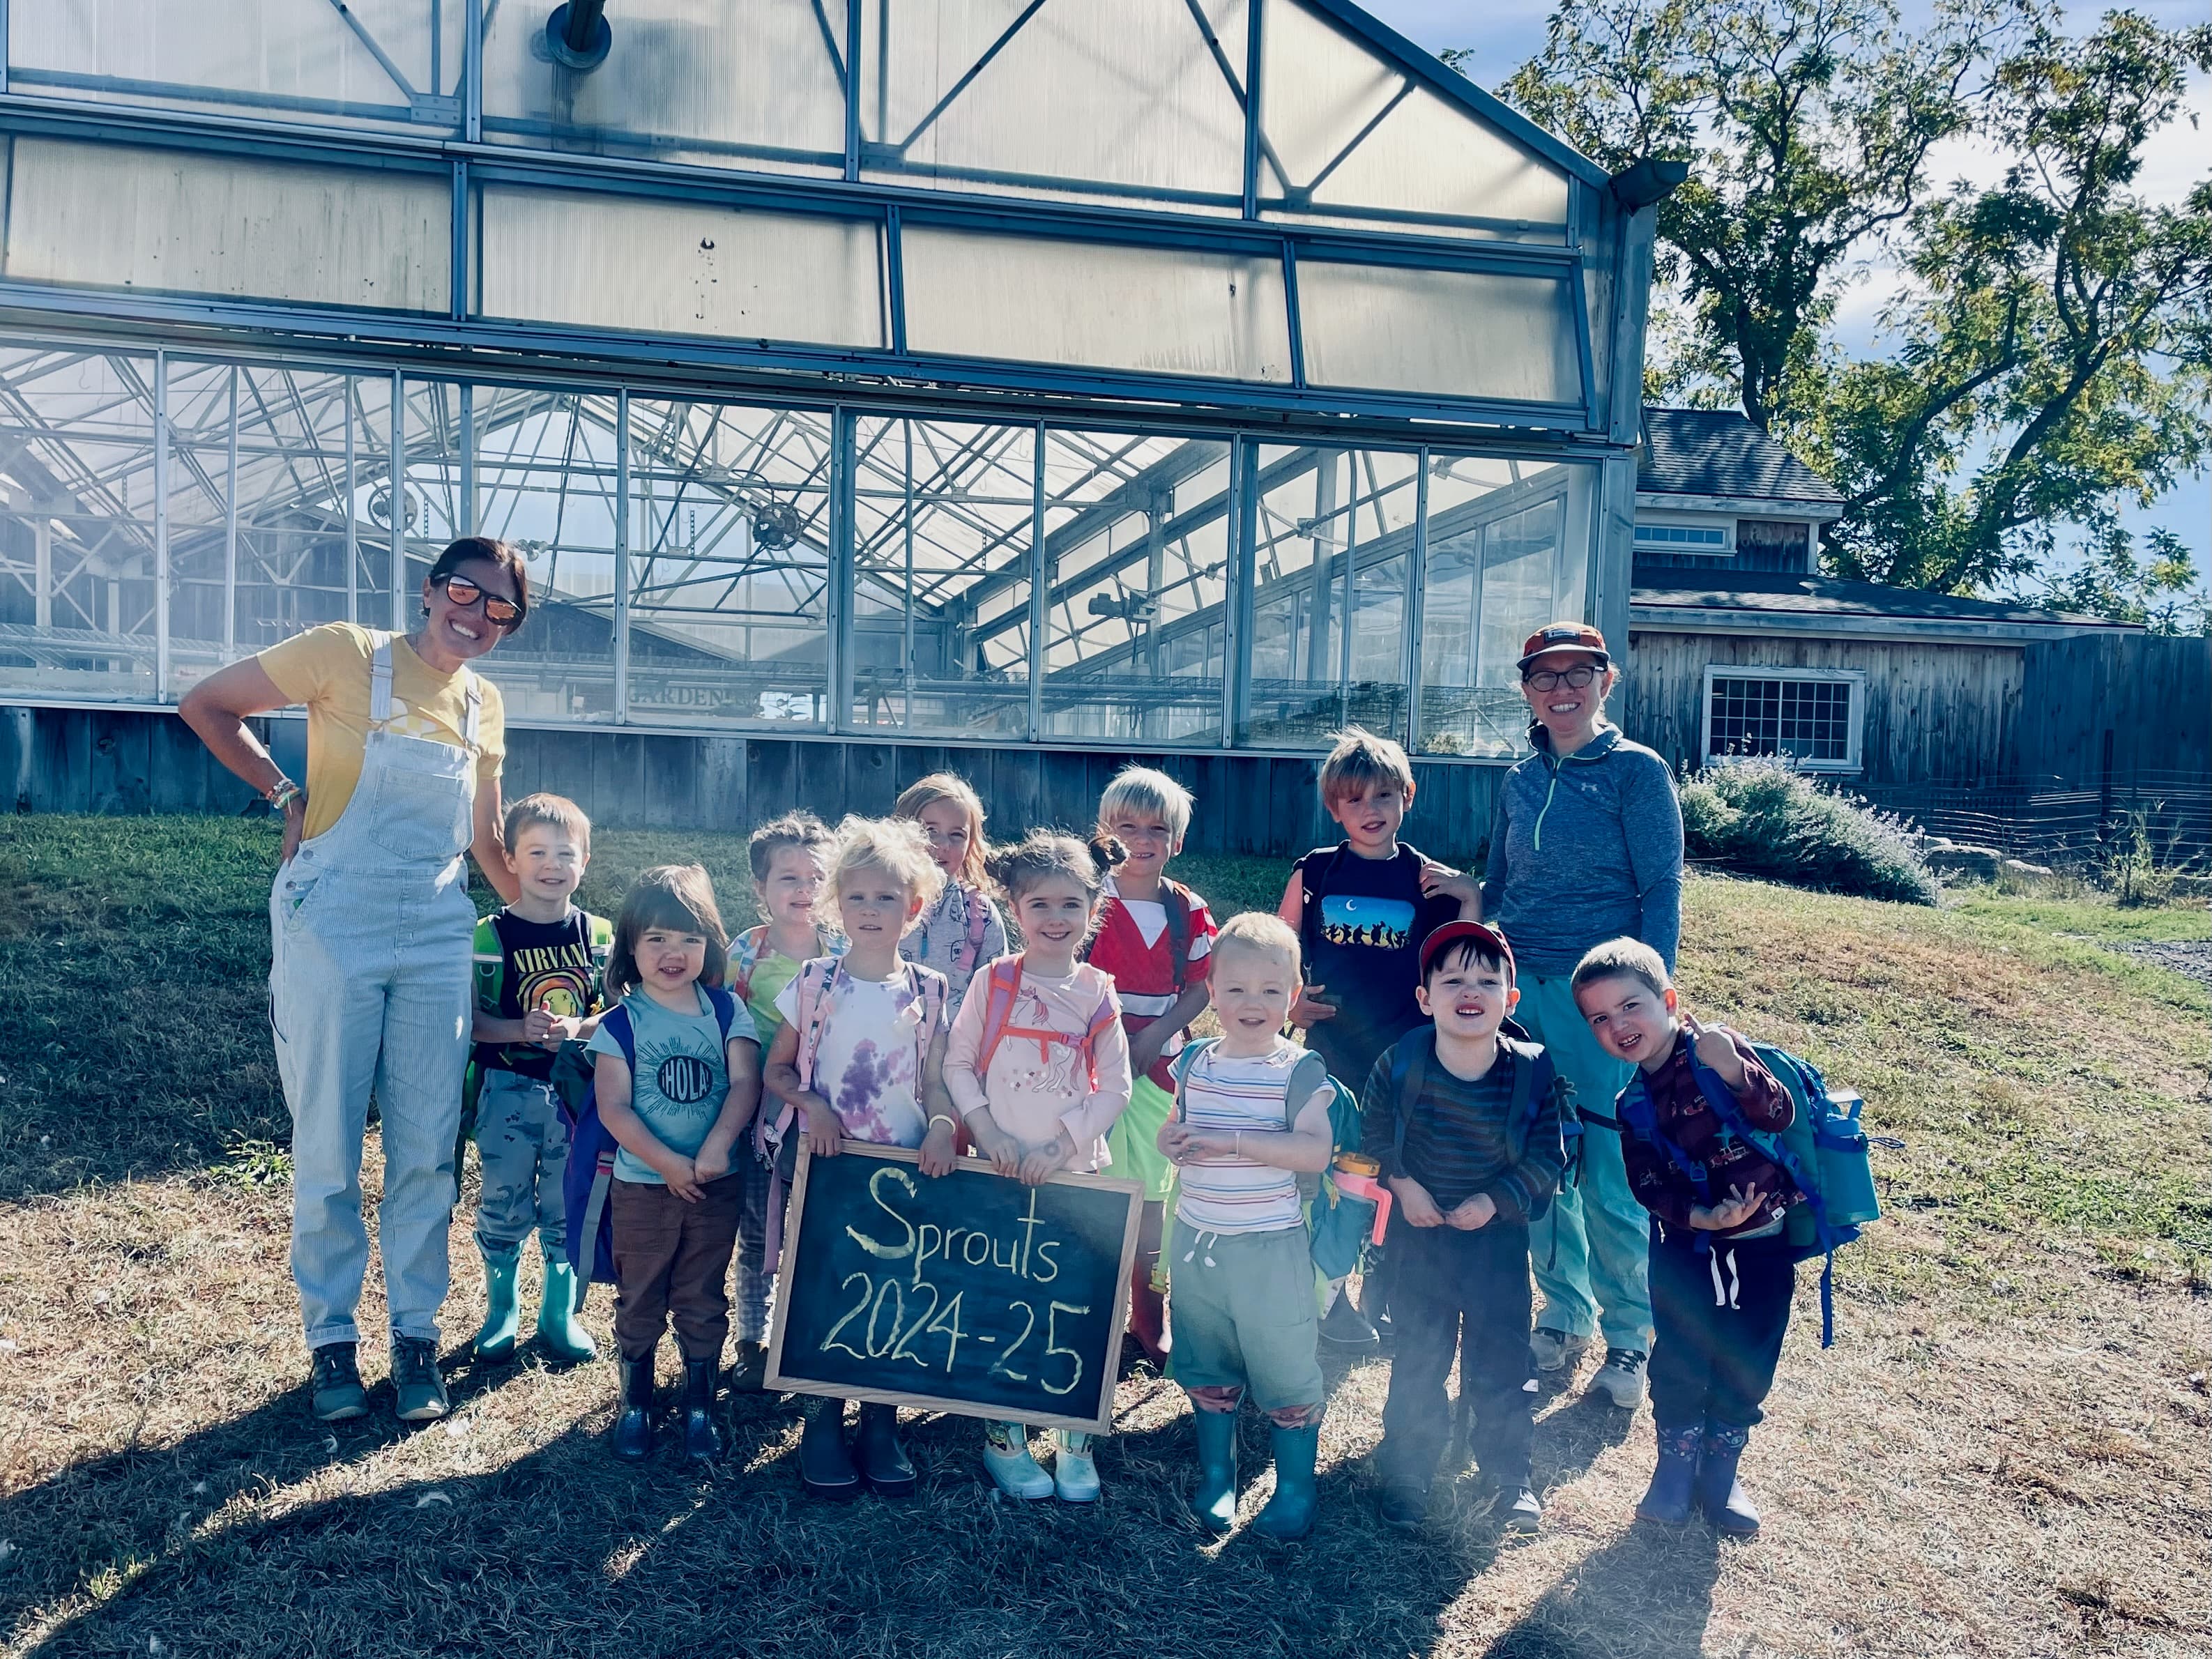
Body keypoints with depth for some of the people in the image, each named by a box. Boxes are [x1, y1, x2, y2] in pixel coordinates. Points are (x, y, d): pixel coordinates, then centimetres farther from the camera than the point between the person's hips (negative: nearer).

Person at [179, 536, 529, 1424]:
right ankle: (331, 1338, 18)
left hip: (436, 935, 4)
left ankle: (416, 1335, 18)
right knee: (327, 1148, 3)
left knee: (427, 1150, 5)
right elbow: (205, 704, 0)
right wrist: (289, 796, -3)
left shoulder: (484, 705, 10)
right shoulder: (349, 653, -5)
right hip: (332, 927, -4)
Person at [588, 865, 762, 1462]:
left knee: (702, 1300, 12)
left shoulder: (726, 1011, -1)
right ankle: (636, 1404, 28)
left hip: (716, 1185, 1)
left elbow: (745, 1082, -7)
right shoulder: (622, 1022, -7)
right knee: (639, 1300, 12)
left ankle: (700, 1406, 24)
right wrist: (669, 1164, -19)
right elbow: (613, 1106, -12)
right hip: (643, 1184, -1)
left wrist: (717, 1145, -22)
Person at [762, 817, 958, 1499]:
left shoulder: (928, 992, 1)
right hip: (828, 1165, -1)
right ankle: (823, 1422, 20)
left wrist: (942, 1125, -17)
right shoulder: (814, 983, -2)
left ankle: (881, 1422, 22)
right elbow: (777, 1068, 5)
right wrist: (810, 1105, -14)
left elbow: (935, 1081, 3)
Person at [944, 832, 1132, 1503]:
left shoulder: (1098, 995, 0)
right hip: (998, 1169, 0)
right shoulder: (994, 982, -2)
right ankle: (1003, 1436, 21)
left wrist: (1061, 1146, -11)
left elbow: (1116, 1088, -1)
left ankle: (1076, 1441, 18)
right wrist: (989, 1132, -13)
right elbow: (957, 1063, -1)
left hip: (1076, 1172, 1)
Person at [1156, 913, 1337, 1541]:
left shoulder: (1300, 1070, -11)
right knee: (1206, 1369, 17)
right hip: (1196, 1241, 5)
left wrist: (1232, 1140, -28)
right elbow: (1174, 1134, 16)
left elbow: (1315, 1151, -22)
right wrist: (1173, 1138, -9)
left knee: (1286, 1372, 5)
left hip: (1269, 1248, -4)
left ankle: (1296, 1490, 24)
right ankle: (1216, 1478, 34)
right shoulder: (1194, 1063, 3)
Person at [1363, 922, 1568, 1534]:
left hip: (1498, 1233, 0)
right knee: (1417, 1354, 11)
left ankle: (1509, 1470, 30)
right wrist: (1401, 1182, -11)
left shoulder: (1534, 1073, -16)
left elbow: (1548, 1157, -8)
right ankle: (1409, 1469, 29)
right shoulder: (1399, 1065, -15)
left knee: (1501, 1357, 9)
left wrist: (1497, 1200, -17)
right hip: (1418, 1231, 0)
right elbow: (1372, 1131, 0)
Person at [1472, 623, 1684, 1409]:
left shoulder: (1638, 770, -3)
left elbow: (1661, 891, -5)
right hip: (1519, 989, 5)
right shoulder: (1519, 781, 12)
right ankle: (1565, 1314, 27)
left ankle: (1629, 1335, 16)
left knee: (1607, 1175, -2)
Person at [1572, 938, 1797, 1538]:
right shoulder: (1632, 1103, 0)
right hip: (1686, 1248, 3)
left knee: (1745, 1366, 8)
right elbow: (1646, 1185, -4)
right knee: (1680, 1360, 5)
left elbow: (1780, 1115, -24)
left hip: (1763, 1245, -2)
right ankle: (1676, 1463, 27)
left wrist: (1734, 1070, -40)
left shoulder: (1714, 1050, -14)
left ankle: (1722, 1470, 28)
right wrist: (1696, 1216, -21)